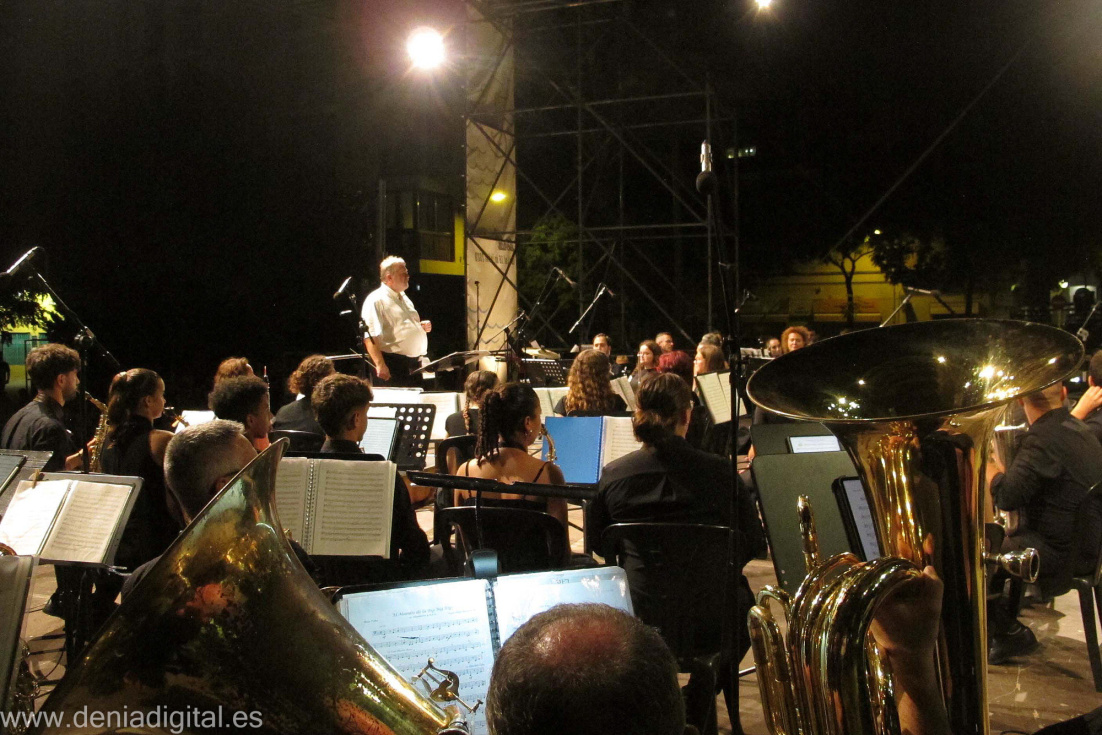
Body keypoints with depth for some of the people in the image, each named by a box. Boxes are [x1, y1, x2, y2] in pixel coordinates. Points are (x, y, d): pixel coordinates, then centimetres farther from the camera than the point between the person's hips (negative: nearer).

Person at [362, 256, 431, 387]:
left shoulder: (404, 298, 20)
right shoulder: (376, 300, -9)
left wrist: (421, 326, 11)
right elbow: (371, 337, -18)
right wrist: (380, 365, -26)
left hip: (414, 364, 9)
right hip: (393, 366, -9)